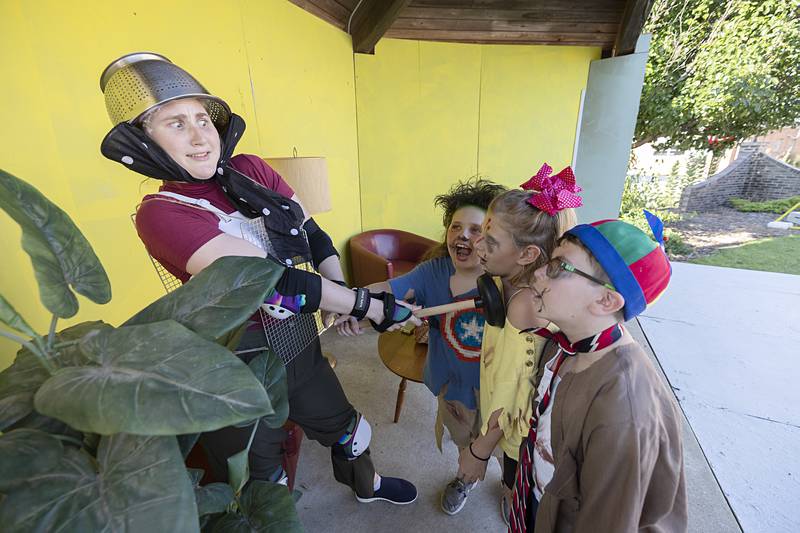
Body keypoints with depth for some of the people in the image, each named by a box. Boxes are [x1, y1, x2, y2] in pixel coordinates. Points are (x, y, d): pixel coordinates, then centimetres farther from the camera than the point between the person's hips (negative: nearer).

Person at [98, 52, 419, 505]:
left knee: (345, 426, 28)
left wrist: (344, 297, -12)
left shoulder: (251, 171, -1)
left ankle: (366, 484, 59)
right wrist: (369, 306, -26)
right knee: (263, 487, 18)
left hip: (300, 344, 6)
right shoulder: (161, 213, -19)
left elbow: (313, 235, 2)